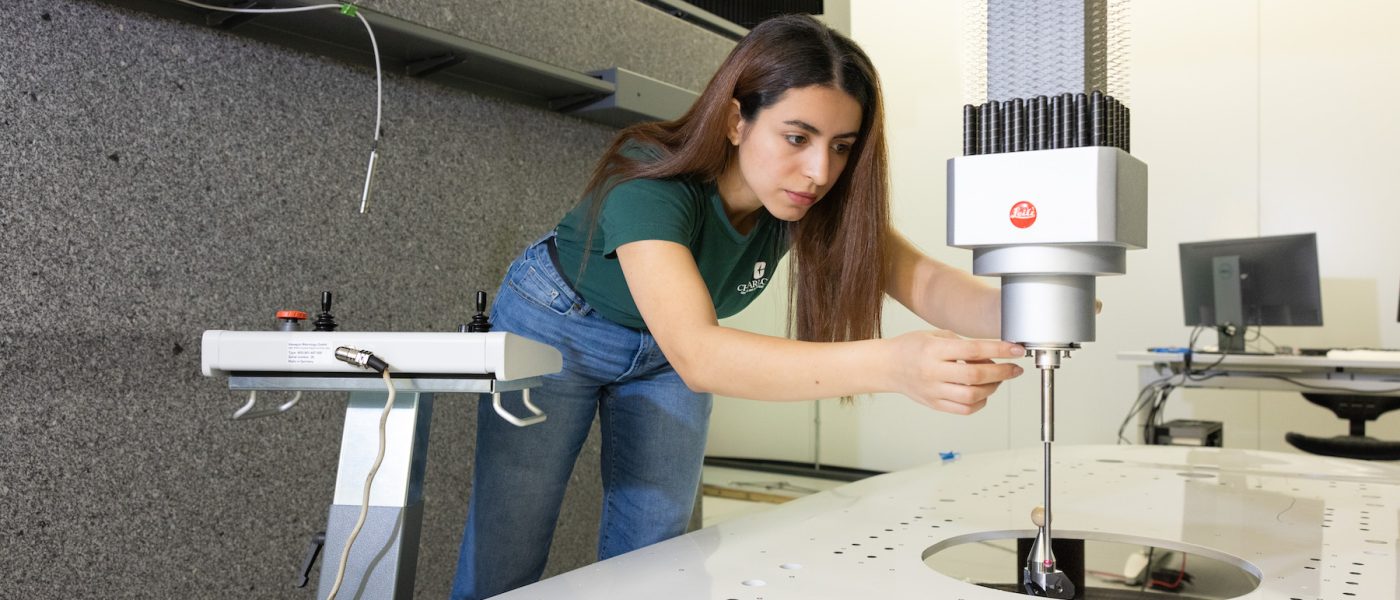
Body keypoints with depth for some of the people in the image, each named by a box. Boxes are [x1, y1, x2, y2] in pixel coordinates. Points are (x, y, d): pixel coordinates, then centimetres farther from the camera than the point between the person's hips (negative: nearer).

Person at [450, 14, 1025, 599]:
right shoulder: (650, 185, -38)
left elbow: (920, 278, -29)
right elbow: (696, 354, -51)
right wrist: (888, 364, -64)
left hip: (664, 353, 5)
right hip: (557, 329, -4)